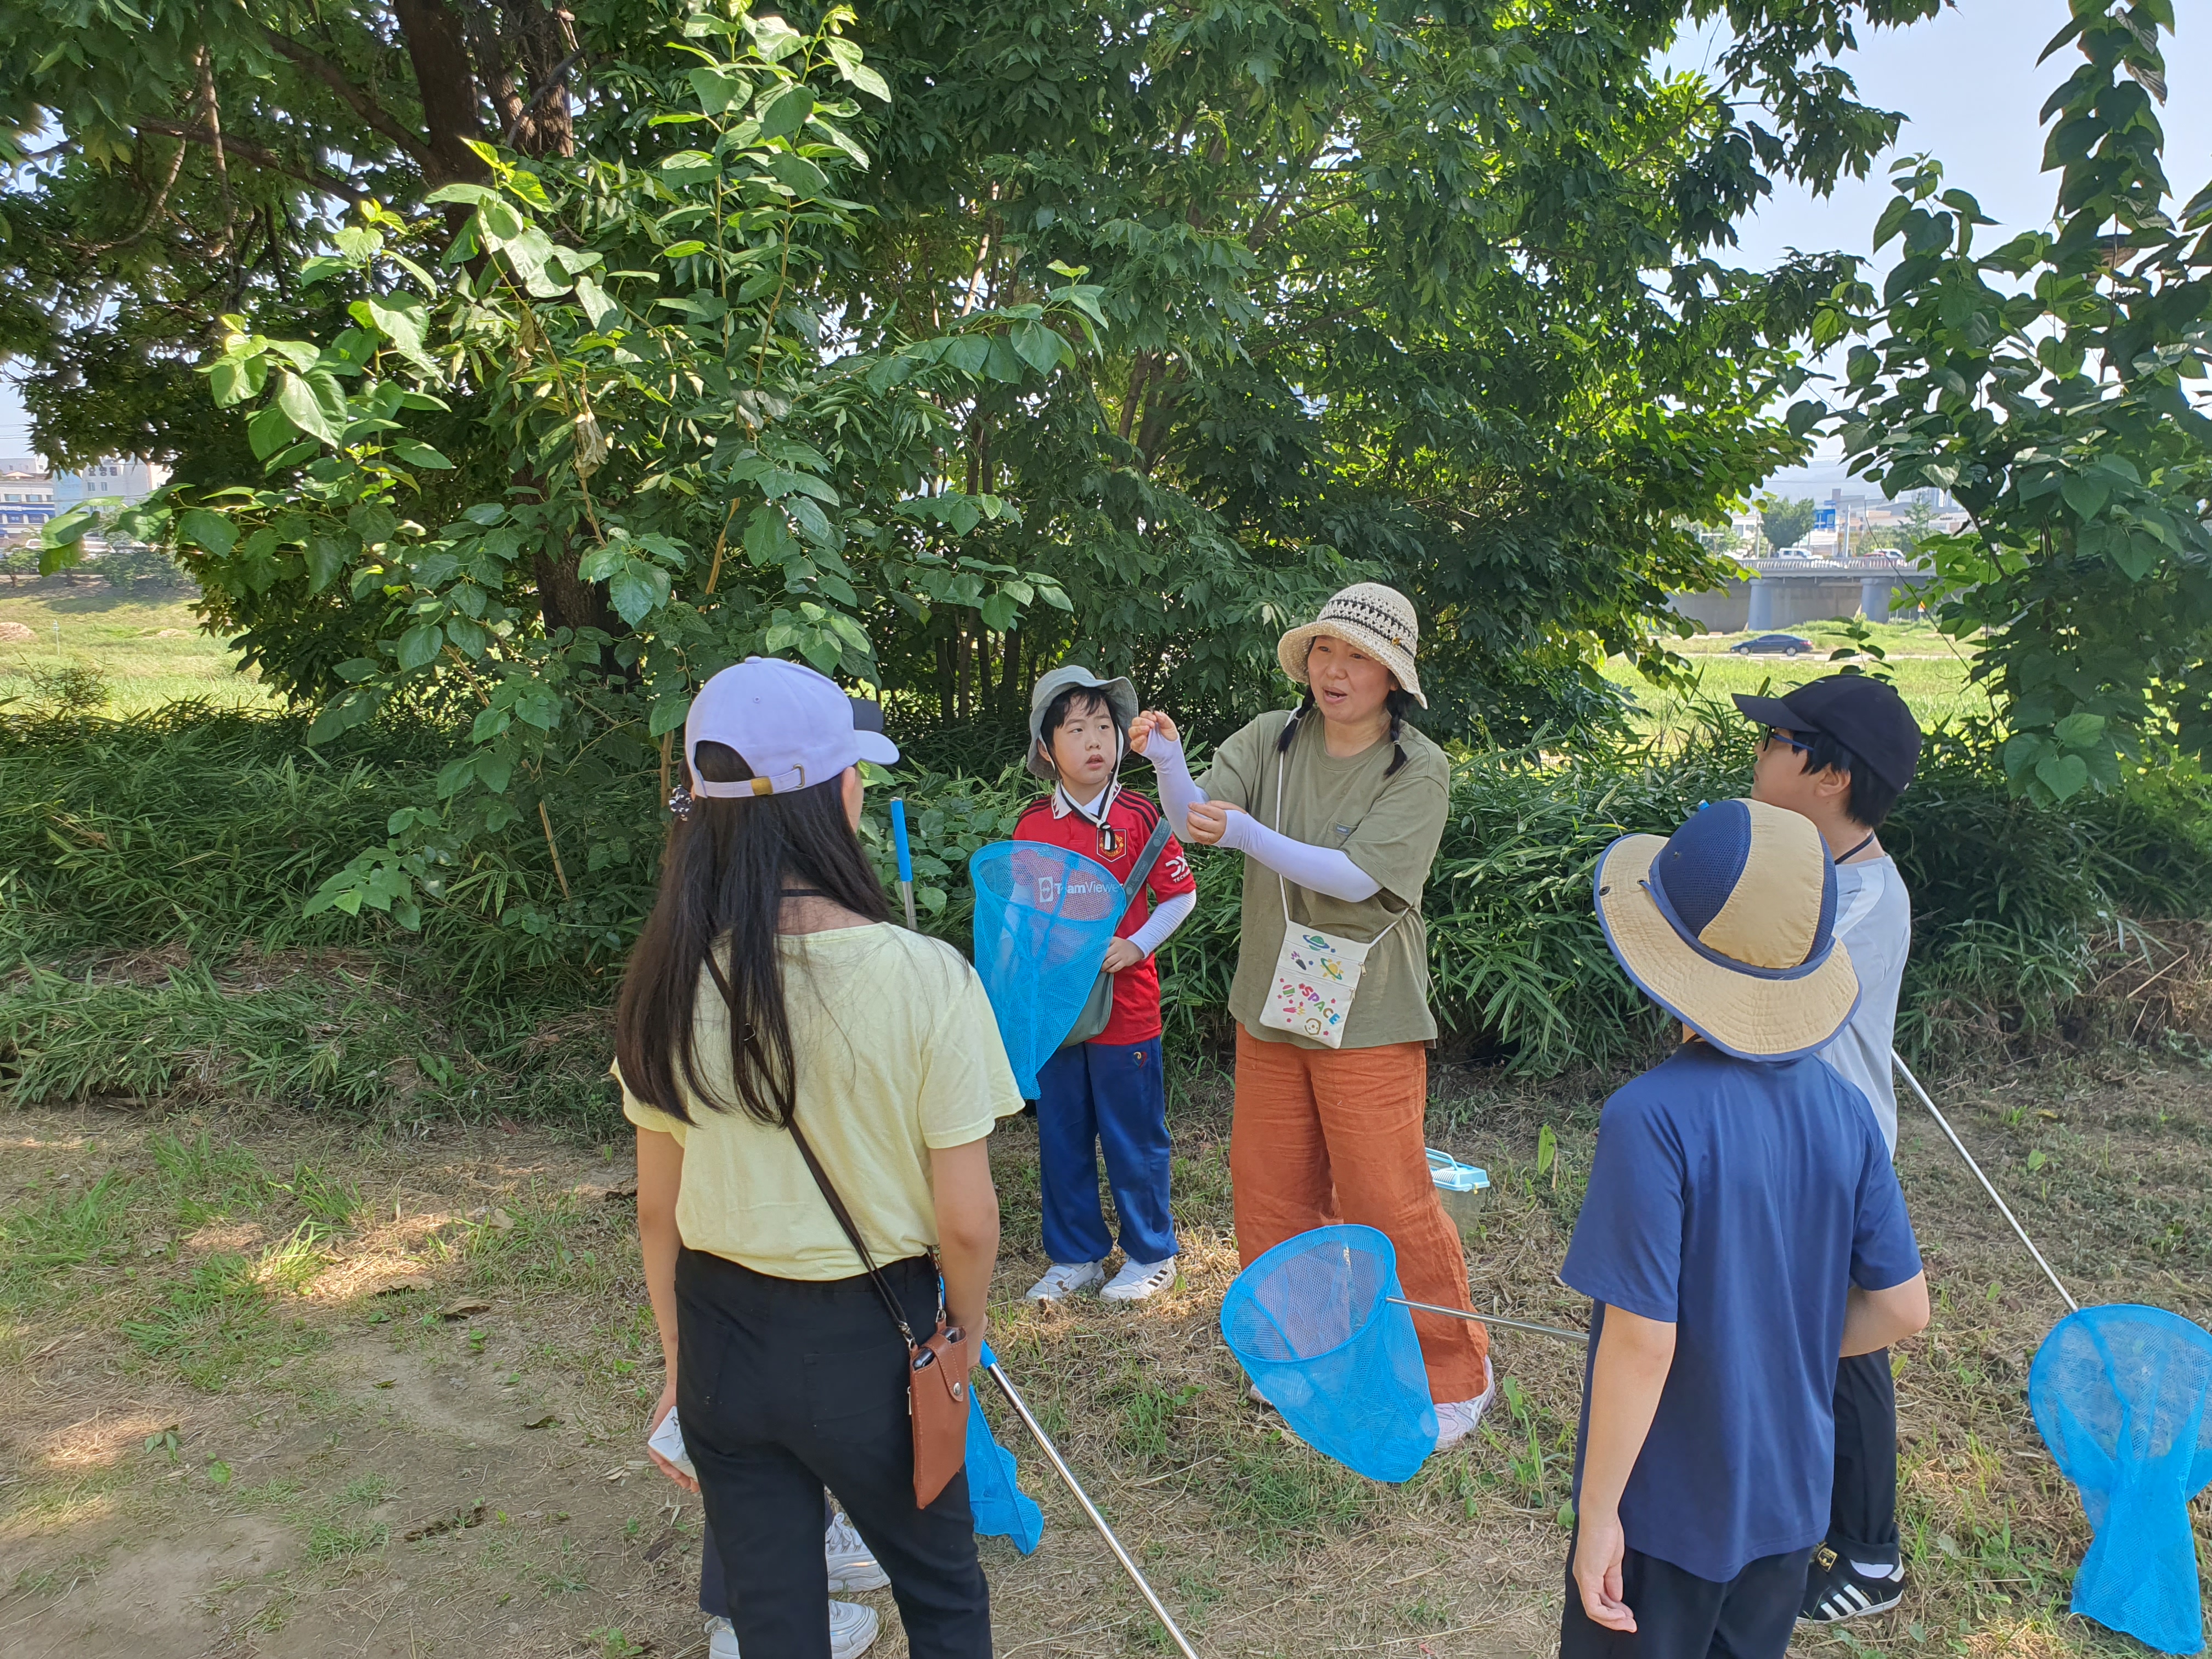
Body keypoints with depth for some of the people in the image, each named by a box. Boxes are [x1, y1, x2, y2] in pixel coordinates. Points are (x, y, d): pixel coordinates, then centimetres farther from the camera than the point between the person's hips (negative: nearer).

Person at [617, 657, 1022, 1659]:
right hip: (866, 1339, -3)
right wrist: (965, 1341, 4)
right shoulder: (925, 979, -22)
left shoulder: (670, 980, -10)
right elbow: (966, 1223, -16)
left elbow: (657, 1208, 0)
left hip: (723, 1337, 4)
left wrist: (678, 1361, 14)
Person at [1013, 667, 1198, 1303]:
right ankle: (1076, 1257, 29)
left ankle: (1150, 1255, 26)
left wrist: (1136, 946, -14)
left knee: (1134, 1137, 8)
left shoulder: (1138, 815, -7)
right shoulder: (1031, 825, 1)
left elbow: (1180, 895, -2)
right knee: (1061, 1137, 13)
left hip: (1126, 1005, -3)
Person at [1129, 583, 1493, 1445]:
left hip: (1367, 1019, -4)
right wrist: (1168, 761, -33)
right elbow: (1195, 813, -12)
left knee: (1387, 1201, 1)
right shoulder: (1273, 740, 0)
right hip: (1270, 1004, 5)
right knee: (1270, 1187, 15)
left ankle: (1453, 1374, 22)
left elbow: (1355, 878, -22)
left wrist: (1246, 833, -31)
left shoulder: (1419, 769, -11)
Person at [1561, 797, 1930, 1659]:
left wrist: (1597, 1515, -15)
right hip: (1791, 1498, 6)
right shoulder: (1844, 1111, -9)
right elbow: (1902, 1308, -2)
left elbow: (1642, 1340, -25)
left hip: (1668, 1512, -5)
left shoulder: (1653, 1118, -27)